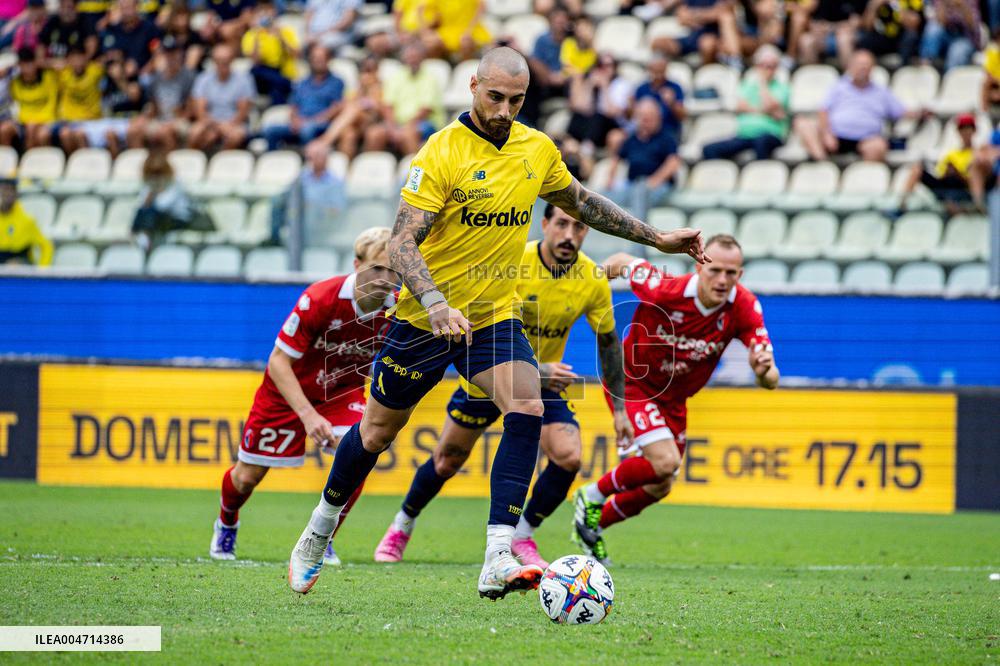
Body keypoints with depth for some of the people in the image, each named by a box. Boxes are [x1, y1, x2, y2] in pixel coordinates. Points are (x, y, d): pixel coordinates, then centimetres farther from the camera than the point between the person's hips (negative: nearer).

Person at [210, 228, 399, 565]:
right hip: (287, 390, -2)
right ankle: (226, 525, 45)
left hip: (343, 391, 2)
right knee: (247, 477, 8)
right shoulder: (320, 298, -34)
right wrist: (308, 415, -37)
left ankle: (322, 540, -2)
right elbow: (279, 361, -29)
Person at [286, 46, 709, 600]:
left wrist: (655, 238, 19)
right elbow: (402, 242, -23)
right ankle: (319, 532, 36)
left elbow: (582, 203, 20)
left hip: (495, 315, 4)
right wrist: (435, 303, -39)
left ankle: (497, 563, -27)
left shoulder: (537, 150, 0)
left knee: (527, 408, -21)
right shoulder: (442, 153, -18)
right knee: (378, 430, 10)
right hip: (424, 317, -4)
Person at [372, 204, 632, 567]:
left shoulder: (593, 279, -14)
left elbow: (608, 342, 0)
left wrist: (619, 408, 1)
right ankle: (401, 528, 34)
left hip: (547, 384, 2)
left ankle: (522, 536, 2)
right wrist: (536, 369, -38)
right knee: (448, 459, 9)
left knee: (568, 456, -19)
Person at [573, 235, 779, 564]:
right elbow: (622, 262, -13)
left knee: (659, 487, 15)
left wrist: (764, 370, -50)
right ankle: (592, 497, 1)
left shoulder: (744, 308, -24)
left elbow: (770, 380, -27)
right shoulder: (665, 290, -33)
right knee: (665, 461, -25)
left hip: (673, 398, 5)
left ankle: (594, 524, 40)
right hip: (632, 382, -5)